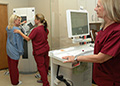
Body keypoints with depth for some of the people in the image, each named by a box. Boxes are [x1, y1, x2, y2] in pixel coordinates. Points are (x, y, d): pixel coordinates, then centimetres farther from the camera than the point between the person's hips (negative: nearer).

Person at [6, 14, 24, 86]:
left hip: (9, 50, 8)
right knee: (14, 66, 4)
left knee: (11, 66, 18)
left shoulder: (8, 28, 4)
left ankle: (12, 80, 34)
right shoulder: (17, 29, -21)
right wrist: (21, 51, -9)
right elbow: (19, 41, -18)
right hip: (14, 51, -8)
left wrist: (20, 24, 19)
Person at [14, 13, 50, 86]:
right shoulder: (45, 28, 2)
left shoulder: (36, 29, -21)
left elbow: (28, 38, -18)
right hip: (46, 49, 8)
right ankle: (44, 79, 35)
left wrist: (19, 32, -12)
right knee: (45, 65, 17)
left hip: (39, 51, -7)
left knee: (41, 67, 3)